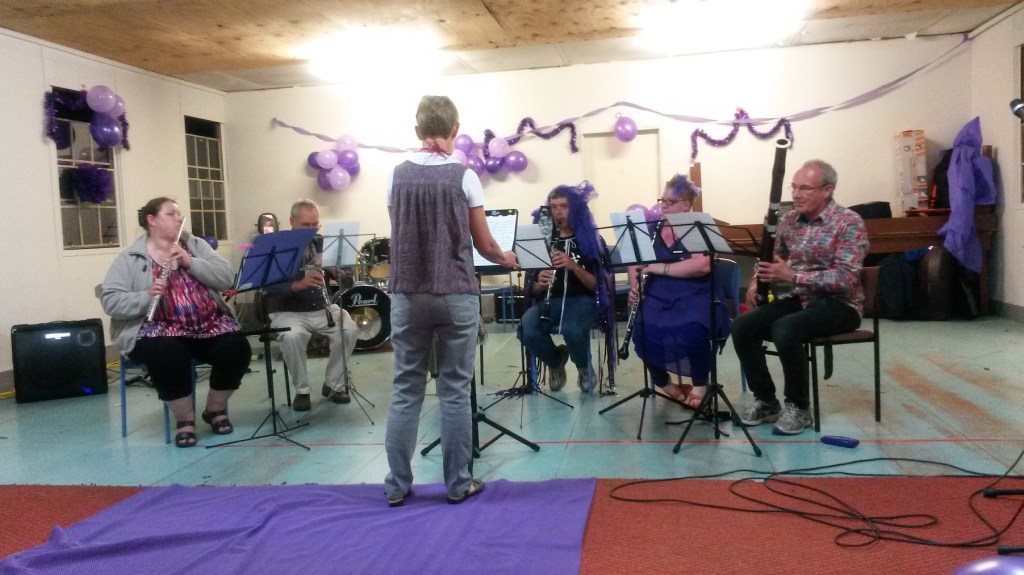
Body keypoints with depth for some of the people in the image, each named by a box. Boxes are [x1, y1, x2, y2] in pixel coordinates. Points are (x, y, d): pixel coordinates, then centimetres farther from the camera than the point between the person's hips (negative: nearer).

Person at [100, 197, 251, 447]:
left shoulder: (196, 245, 12)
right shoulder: (129, 259, 2)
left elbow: (226, 278, -1)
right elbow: (110, 301, -8)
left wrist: (191, 263, -14)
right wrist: (147, 296, -24)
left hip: (209, 326, 4)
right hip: (161, 331, -3)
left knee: (237, 348, -21)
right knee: (169, 354, -35)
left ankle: (215, 409, 5)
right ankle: (185, 420, -11)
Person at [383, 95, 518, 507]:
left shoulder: (397, 175, 3)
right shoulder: (463, 176, -5)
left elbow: (400, 233, 11)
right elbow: (484, 245, 0)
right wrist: (505, 258, 21)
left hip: (407, 295, 3)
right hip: (456, 295, -2)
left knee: (405, 391, 9)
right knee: (455, 392, 5)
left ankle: (397, 485, 15)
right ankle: (458, 484, 14)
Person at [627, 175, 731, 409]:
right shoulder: (652, 228, 14)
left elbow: (703, 265, -16)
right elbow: (636, 260, 13)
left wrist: (661, 268, -19)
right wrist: (634, 287, -7)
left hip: (695, 296, -3)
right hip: (657, 298, 3)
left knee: (691, 329, -35)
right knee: (643, 330, -27)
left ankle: (700, 383, -6)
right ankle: (663, 382, 2)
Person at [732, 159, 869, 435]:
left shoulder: (849, 222, -13)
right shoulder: (789, 220, 7)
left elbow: (846, 278, -23)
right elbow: (774, 259, 20)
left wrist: (792, 276, -30)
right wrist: (758, 280, -3)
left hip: (838, 304, -6)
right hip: (797, 298, 6)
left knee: (785, 330, -34)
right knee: (742, 327, -16)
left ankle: (798, 407, -15)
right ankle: (765, 401, -2)